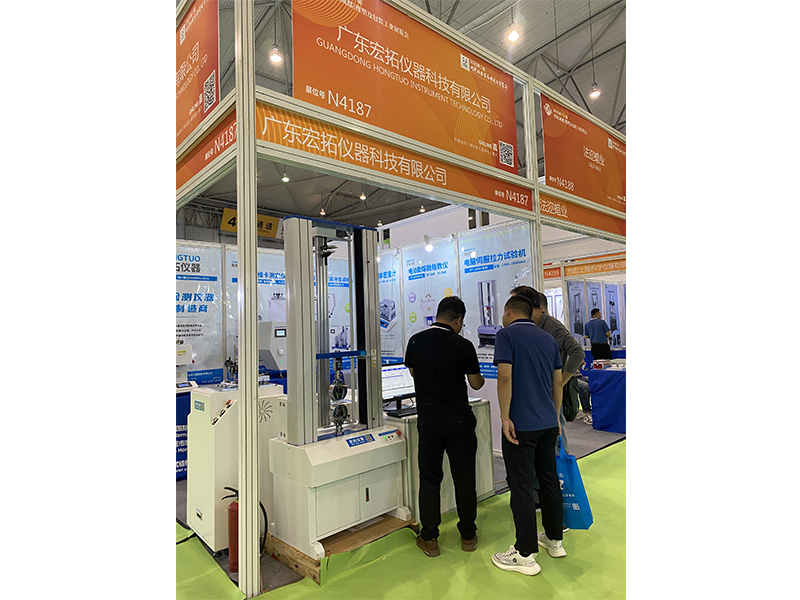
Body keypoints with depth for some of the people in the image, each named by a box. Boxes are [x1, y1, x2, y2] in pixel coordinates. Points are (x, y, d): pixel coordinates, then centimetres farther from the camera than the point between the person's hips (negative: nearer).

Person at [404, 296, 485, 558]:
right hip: (459, 422, -2)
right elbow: (476, 383, -1)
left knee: (429, 479, 13)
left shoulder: (416, 341, -3)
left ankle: (429, 539, 20)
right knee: (464, 479, 13)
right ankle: (468, 535, 27)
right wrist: (480, 377, 23)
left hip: (428, 421, 2)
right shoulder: (463, 345, -12)